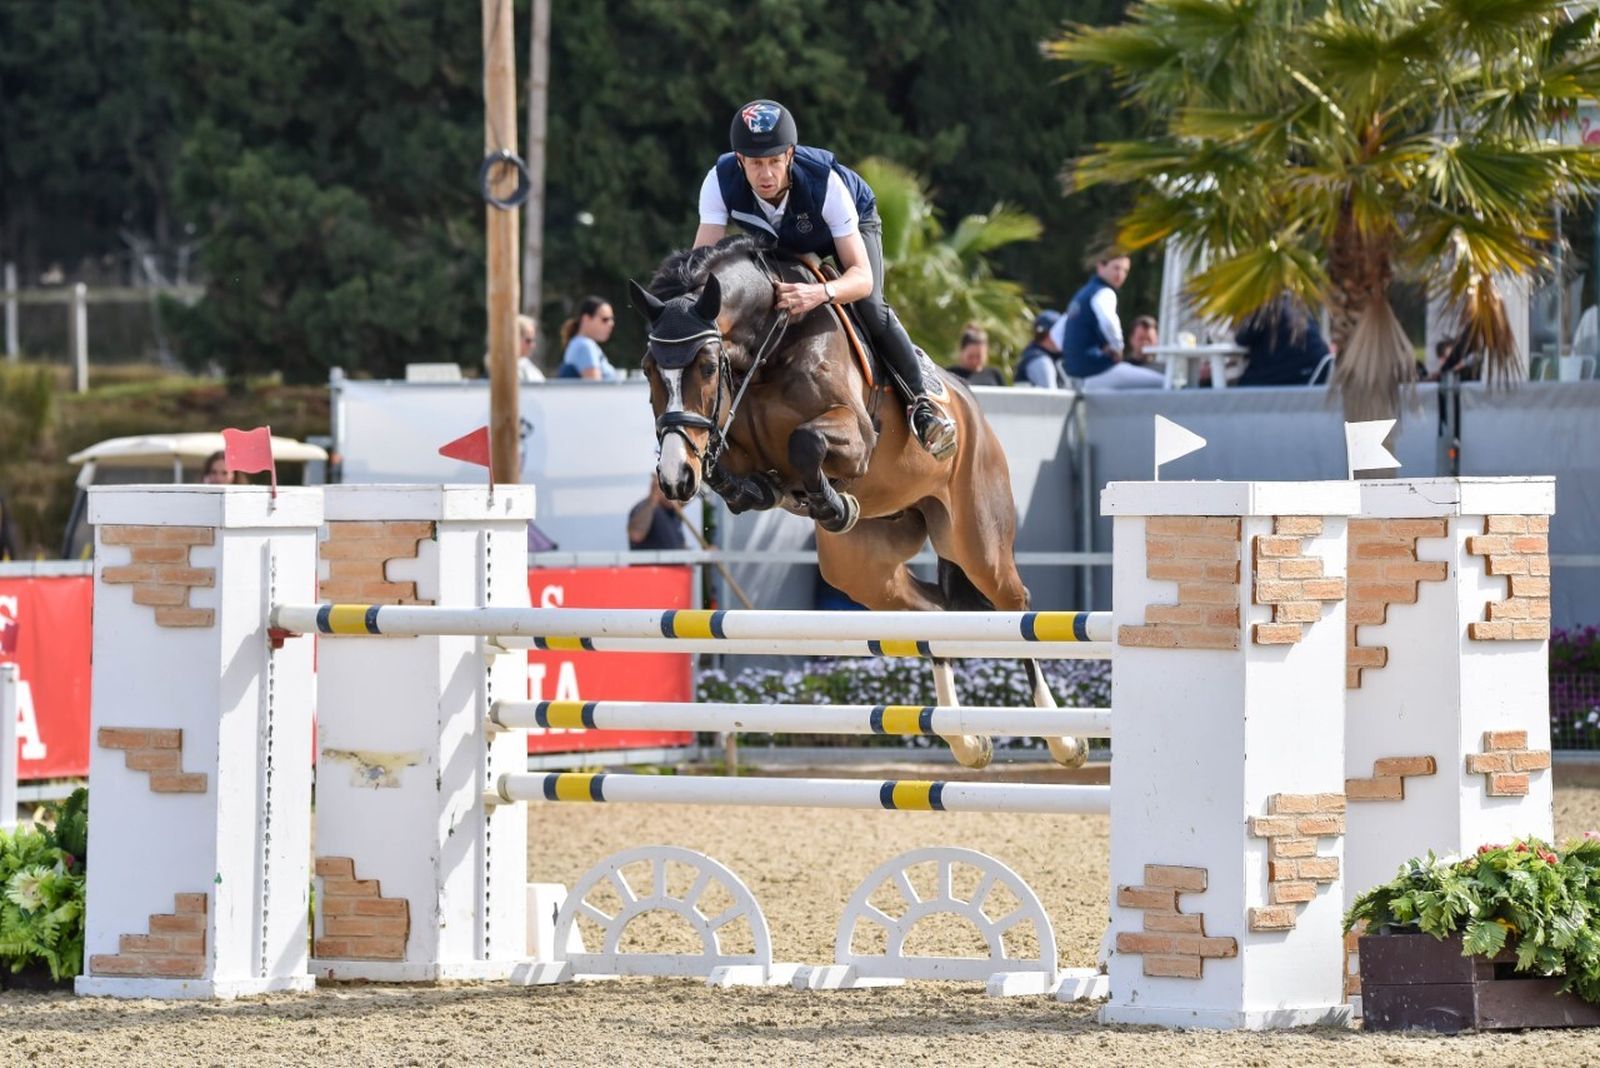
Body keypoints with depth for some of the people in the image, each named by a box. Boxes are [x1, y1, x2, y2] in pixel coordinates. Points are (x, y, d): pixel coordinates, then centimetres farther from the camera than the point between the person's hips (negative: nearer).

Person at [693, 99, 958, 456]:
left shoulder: (825, 182, -43)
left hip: (852, 224, -4)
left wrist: (821, 293, -68)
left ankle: (919, 400, -9)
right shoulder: (720, 181, -36)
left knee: (871, 309, -27)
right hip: (778, 242, 4)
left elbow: (862, 277, -45)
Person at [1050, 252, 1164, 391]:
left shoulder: (1081, 295, 20)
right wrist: (1117, 348, -15)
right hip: (1097, 369, -10)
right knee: (1162, 383, -11)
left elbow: (1056, 333, 26)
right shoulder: (1103, 293, -8)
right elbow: (1107, 321, -31)